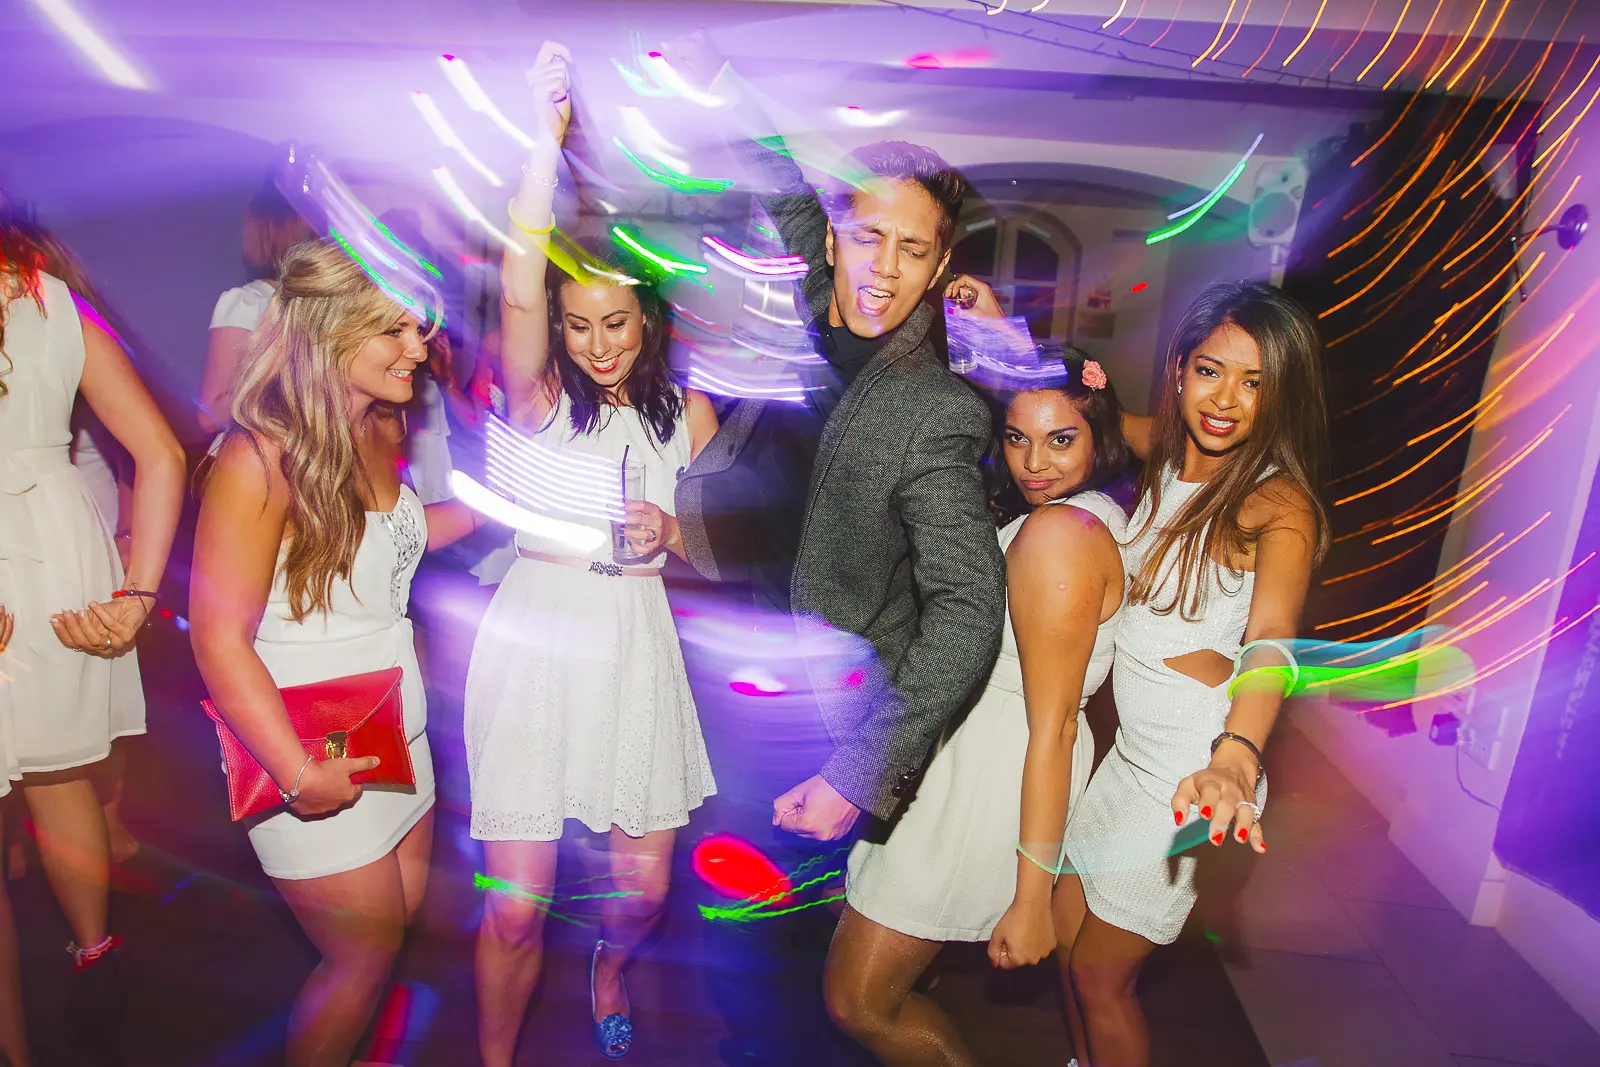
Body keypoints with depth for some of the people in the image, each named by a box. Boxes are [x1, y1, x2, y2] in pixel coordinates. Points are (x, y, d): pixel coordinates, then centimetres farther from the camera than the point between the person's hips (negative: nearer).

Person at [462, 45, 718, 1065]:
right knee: (516, 902, 0)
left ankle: (609, 970, 49)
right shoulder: (542, 398, 0)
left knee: (644, 883, 12)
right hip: (535, 633, -2)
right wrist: (547, 138, -23)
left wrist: (669, 533, -11)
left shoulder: (688, 412, 6)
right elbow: (519, 292, -19)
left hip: (635, 642, 2)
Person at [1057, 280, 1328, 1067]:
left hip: (1196, 772, -6)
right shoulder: (1164, 450, 1)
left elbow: (1271, 637, -34)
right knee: (1064, 935, 20)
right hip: (1133, 751, 7)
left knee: (1100, 975, 7)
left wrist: (1235, 759, -52)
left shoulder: (1279, 504, -18)